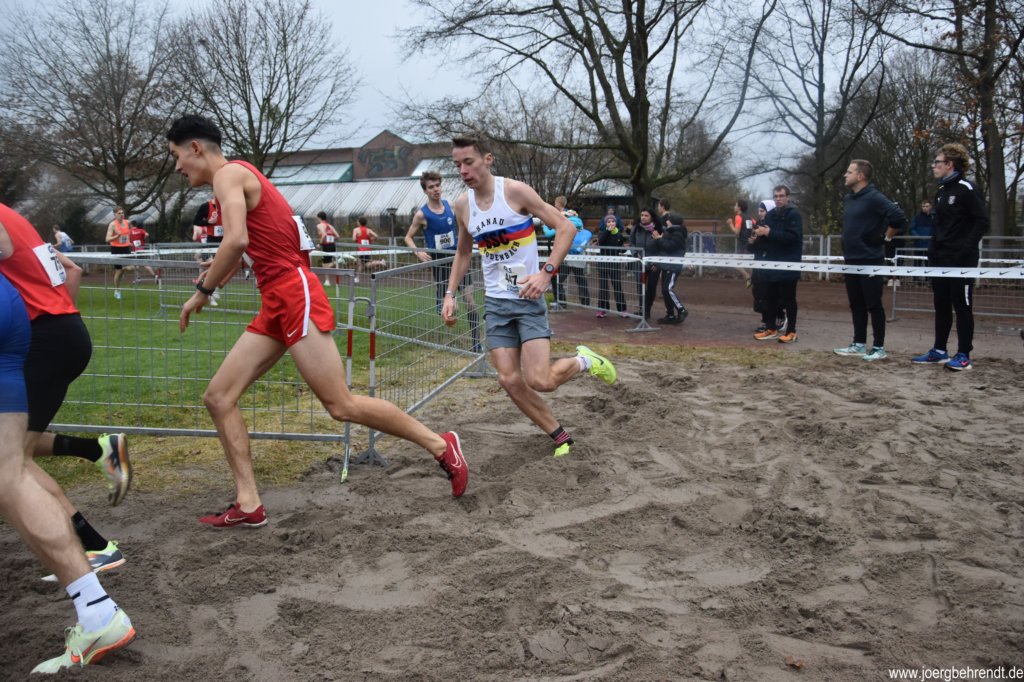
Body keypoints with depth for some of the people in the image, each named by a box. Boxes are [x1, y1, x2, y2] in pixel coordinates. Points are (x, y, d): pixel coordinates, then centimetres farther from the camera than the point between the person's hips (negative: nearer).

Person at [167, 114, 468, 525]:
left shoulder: (228, 174, -7)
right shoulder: (239, 177, 22)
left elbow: (237, 241, -24)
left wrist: (202, 291, -14)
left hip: (295, 295, -10)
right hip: (276, 305, 10)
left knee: (342, 406, -9)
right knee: (218, 398, 5)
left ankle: (440, 445, 5)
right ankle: (248, 505, 5)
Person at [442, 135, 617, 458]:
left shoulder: (515, 191, -12)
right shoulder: (462, 205, 4)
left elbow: (566, 227, -11)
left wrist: (546, 272, -22)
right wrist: (450, 293, 9)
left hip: (528, 297, -5)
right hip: (495, 301, 5)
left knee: (539, 381, -15)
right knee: (509, 380, -3)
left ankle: (583, 361, 17)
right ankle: (560, 437, 15)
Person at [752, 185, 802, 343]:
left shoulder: (793, 214, -7)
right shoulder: (770, 215, 13)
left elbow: (793, 236, -21)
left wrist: (770, 233, -24)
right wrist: (758, 239, -2)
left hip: (789, 265, -6)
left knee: (788, 298, -2)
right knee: (770, 297, 8)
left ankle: (791, 331, 5)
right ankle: (771, 329, 18)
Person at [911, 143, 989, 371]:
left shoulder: (966, 189, -11)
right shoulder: (942, 191, 14)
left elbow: (982, 223, -14)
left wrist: (966, 249, -20)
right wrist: (933, 250, 12)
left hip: (961, 260, -8)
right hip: (940, 259, 8)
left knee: (962, 305, -2)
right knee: (941, 305, 12)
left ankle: (964, 355, 3)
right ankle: (939, 351, 20)